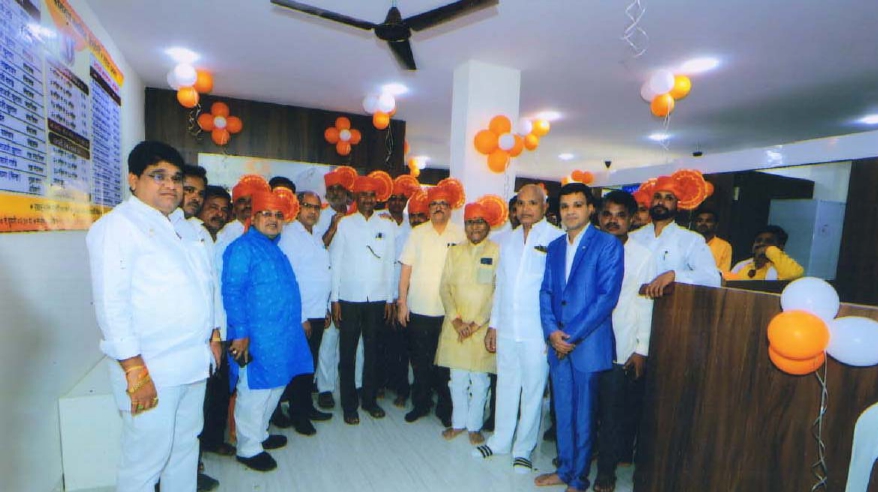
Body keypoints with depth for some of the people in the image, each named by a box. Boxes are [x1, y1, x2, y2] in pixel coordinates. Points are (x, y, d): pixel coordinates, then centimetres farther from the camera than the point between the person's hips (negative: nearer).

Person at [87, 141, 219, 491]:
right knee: (146, 457, 4)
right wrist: (135, 369, -19)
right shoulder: (117, 225, -9)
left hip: (194, 361, 7)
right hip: (151, 369, -7)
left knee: (186, 445, 18)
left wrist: (213, 336, 14)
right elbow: (110, 303, -16)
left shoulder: (184, 226, 15)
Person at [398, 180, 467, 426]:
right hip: (418, 308, 1)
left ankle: (445, 408, 27)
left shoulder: (461, 235, 1)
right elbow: (406, 268, 3)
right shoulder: (417, 233, 4)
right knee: (419, 360, 12)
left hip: (449, 310, -1)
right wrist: (402, 302, -1)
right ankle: (420, 403, 32)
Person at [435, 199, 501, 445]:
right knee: (457, 378, 10)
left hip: (483, 326, -3)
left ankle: (474, 426, 24)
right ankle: (458, 422, 29)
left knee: (479, 379, 5)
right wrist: (455, 319, -6)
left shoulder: (497, 252, -2)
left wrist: (477, 323, -10)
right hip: (455, 325, 3)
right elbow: (445, 287, 6)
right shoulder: (455, 252, 10)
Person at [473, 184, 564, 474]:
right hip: (506, 329, 5)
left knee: (533, 390, 8)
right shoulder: (508, 240, 11)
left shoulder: (557, 239, -7)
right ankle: (500, 441, 33)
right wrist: (493, 324, 13)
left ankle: (523, 449, 27)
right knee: (505, 386, 16)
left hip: (537, 331, -5)